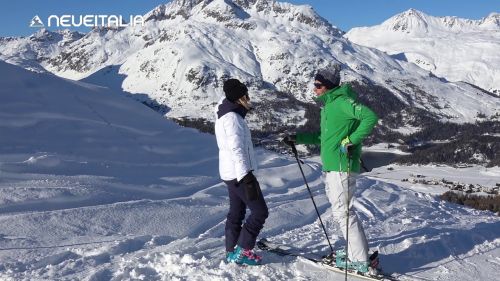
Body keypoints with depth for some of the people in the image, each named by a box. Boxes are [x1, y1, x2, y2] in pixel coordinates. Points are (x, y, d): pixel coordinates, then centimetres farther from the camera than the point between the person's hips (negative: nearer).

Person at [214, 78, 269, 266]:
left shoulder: (225, 115, 14)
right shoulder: (232, 117, -18)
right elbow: (237, 149, -24)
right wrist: (246, 177, -27)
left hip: (230, 173, 10)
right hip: (239, 173, -10)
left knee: (236, 212, 15)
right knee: (260, 211, -4)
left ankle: (232, 251, 20)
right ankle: (241, 251, -2)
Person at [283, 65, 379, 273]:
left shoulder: (343, 102, -12)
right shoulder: (328, 105, 18)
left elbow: (370, 117, -23)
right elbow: (322, 137, 26)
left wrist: (352, 140, -22)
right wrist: (298, 138, 21)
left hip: (342, 166, -10)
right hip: (330, 167, 10)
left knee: (342, 212, -5)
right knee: (340, 210, 15)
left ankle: (360, 261, 3)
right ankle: (359, 252, 26)